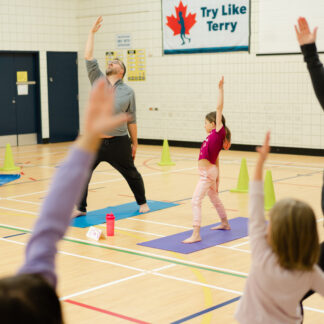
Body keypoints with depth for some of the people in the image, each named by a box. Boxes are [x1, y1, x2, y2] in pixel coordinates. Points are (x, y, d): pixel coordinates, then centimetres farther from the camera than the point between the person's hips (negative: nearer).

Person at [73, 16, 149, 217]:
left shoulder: (128, 92, 1)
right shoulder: (98, 81, 6)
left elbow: (131, 120, 4)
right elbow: (89, 58, 0)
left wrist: (135, 144, 6)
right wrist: (92, 33, 0)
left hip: (118, 142, -1)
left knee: (132, 174, 11)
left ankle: (142, 202, 33)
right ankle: (81, 208, 14)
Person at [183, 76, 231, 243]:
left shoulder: (218, 133, -12)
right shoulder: (213, 137, 12)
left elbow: (219, 108, -16)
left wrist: (221, 89, -14)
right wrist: (217, 179, 21)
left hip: (208, 172, -10)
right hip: (208, 172, 10)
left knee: (195, 201, -13)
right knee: (215, 198, 25)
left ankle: (196, 234, -16)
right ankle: (225, 223, 43)